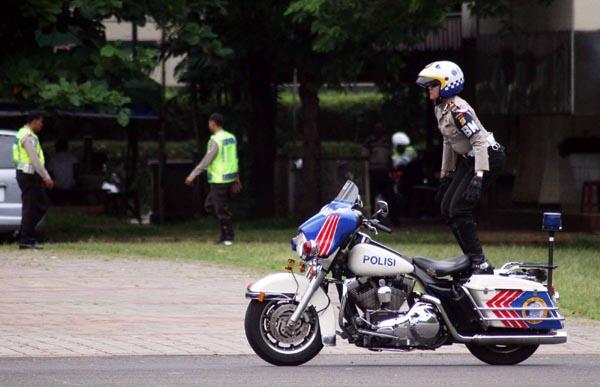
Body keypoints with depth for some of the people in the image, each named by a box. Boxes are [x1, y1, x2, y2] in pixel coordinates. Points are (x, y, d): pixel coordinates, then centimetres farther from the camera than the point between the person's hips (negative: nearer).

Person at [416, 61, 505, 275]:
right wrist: (445, 174, 21)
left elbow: (480, 142, -27)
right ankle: (471, 258, 13)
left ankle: (481, 264, -14)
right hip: (467, 160, 10)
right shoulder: (440, 109, 8)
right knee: (446, 209, 8)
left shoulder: (458, 110, -22)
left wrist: (478, 177, -34)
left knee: (459, 209, -16)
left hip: (486, 158, -10)